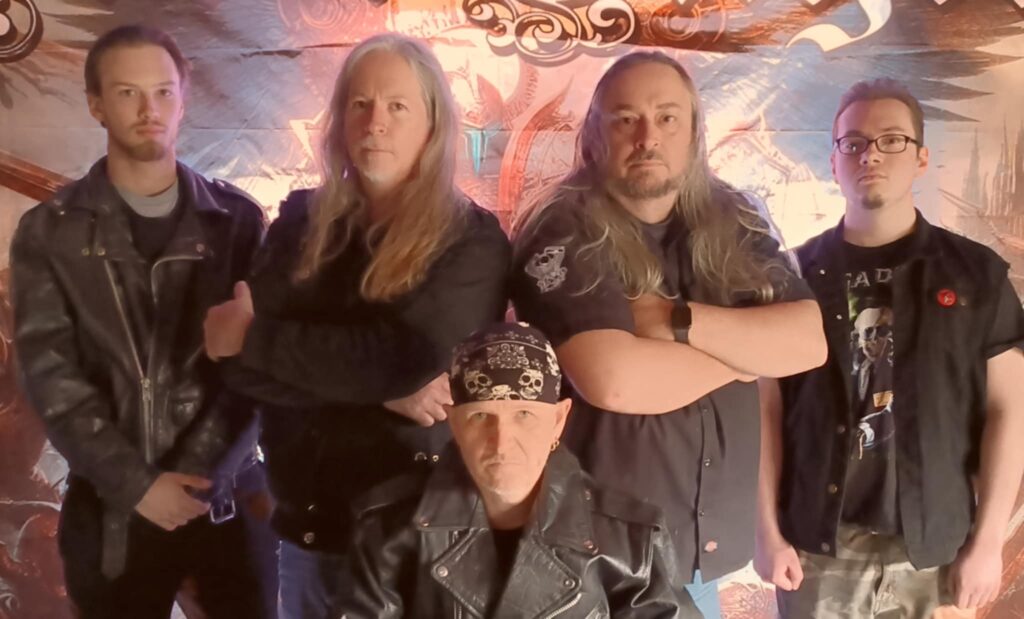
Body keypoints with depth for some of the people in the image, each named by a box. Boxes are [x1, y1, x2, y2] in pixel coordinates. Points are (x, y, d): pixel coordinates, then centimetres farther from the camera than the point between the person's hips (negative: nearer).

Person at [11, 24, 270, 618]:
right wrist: (136, 484, -13)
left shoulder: (237, 219, 1)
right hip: (111, 507, 0)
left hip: (226, 494, 0)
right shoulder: (49, 232, 1)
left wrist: (199, 474, -12)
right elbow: (51, 376, -5)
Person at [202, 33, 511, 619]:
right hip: (308, 520, 4)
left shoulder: (472, 240, -10)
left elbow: (408, 357, -24)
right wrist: (378, 387, -19)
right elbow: (241, 362, -7)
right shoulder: (302, 222, 2)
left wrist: (253, 337, -15)